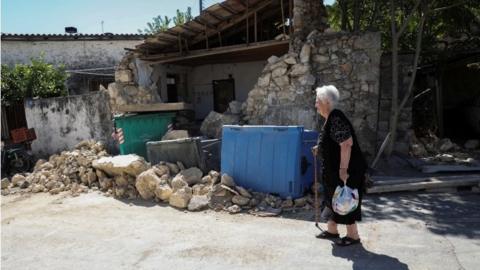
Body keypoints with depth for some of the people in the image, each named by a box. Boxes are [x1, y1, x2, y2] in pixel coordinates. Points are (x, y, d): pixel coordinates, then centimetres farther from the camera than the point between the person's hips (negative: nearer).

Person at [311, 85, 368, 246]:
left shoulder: (336, 119, -21)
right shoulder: (330, 118, 9)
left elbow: (346, 144, -28)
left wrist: (343, 169, -29)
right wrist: (319, 149, 18)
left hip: (345, 170, -10)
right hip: (333, 169, 10)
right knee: (333, 199, 17)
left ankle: (353, 235, 15)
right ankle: (331, 230, 31)